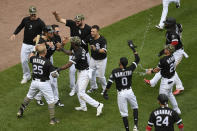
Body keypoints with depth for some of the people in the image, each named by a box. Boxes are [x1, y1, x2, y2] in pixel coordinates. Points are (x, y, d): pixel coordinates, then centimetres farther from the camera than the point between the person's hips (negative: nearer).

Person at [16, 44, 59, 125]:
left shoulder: (33, 58, -6)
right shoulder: (47, 62, -23)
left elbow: (30, 56, 20)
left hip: (34, 81, 5)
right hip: (44, 83, -5)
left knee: (29, 96, 28)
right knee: (50, 101, 7)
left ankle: (20, 111, 39)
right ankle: (52, 119, 8)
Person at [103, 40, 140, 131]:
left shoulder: (115, 71, -14)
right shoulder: (130, 69, -10)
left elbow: (109, 83, -13)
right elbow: (137, 59, 2)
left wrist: (105, 92, 0)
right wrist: (133, 48, 8)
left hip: (121, 94, -2)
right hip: (129, 92, 2)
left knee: (124, 113, 8)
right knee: (135, 107, 24)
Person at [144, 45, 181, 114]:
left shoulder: (163, 60, -30)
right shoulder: (172, 56, -3)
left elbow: (157, 70, -13)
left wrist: (151, 71, 8)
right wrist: (153, 69, 17)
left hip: (166, 80, -9)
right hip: (173, 77, 9)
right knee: (169, 93, 29)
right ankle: (176, 109, 41)